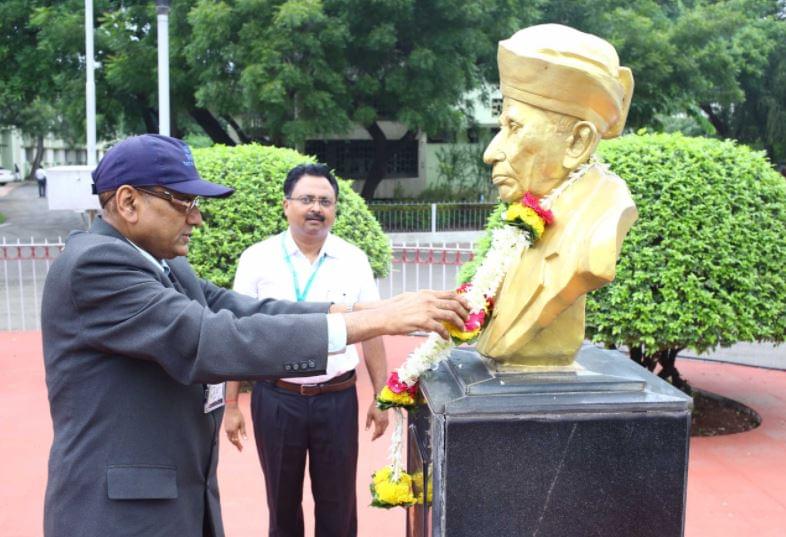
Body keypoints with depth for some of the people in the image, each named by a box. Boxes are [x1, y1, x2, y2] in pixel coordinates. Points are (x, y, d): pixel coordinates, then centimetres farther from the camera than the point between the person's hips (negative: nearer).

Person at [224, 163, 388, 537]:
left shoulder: (354, 260, -1)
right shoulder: (257, 259, -4)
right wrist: (230, 404, -1)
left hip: (338, 398, 1)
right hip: (275, 399, 0)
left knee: (338, 505, 12)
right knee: (282, 502, 16)